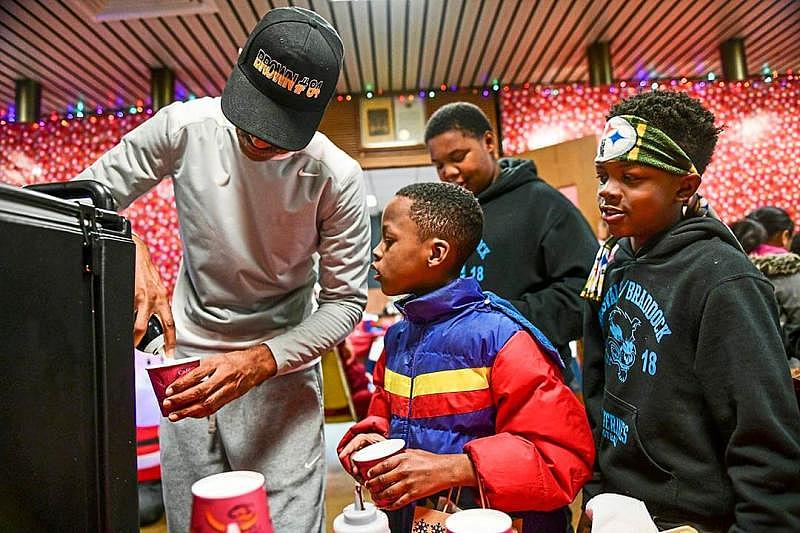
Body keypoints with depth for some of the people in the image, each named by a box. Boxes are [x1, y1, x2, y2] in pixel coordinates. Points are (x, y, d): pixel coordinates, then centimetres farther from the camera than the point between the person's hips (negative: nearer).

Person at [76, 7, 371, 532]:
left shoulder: (337, 177, -17)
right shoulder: (183, 125, -10)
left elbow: (346, 300, -11)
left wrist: (259, 362, -24)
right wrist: (131, 252, -23)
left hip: (280, 367, -2)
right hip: (186, 360, 2)